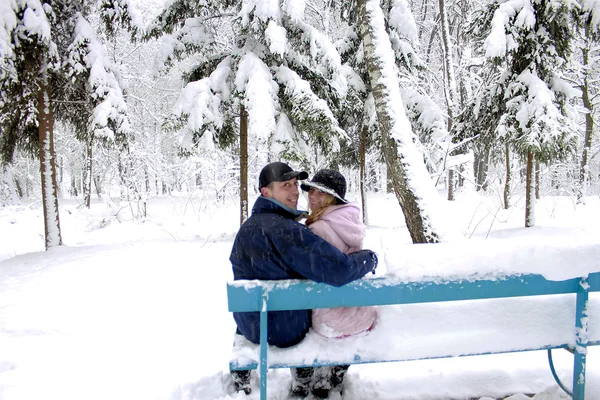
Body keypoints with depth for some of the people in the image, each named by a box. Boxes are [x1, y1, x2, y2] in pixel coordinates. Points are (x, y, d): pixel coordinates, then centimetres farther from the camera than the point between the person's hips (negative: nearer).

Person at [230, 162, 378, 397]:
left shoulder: (247, 227, 1)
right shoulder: (286, 230, -27)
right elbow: (338, 271, -32)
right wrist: (369, 258, -13)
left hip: (248, 324, 7)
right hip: (285, 330, -7)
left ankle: (241, 372, 46)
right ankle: (302, 382, 34)